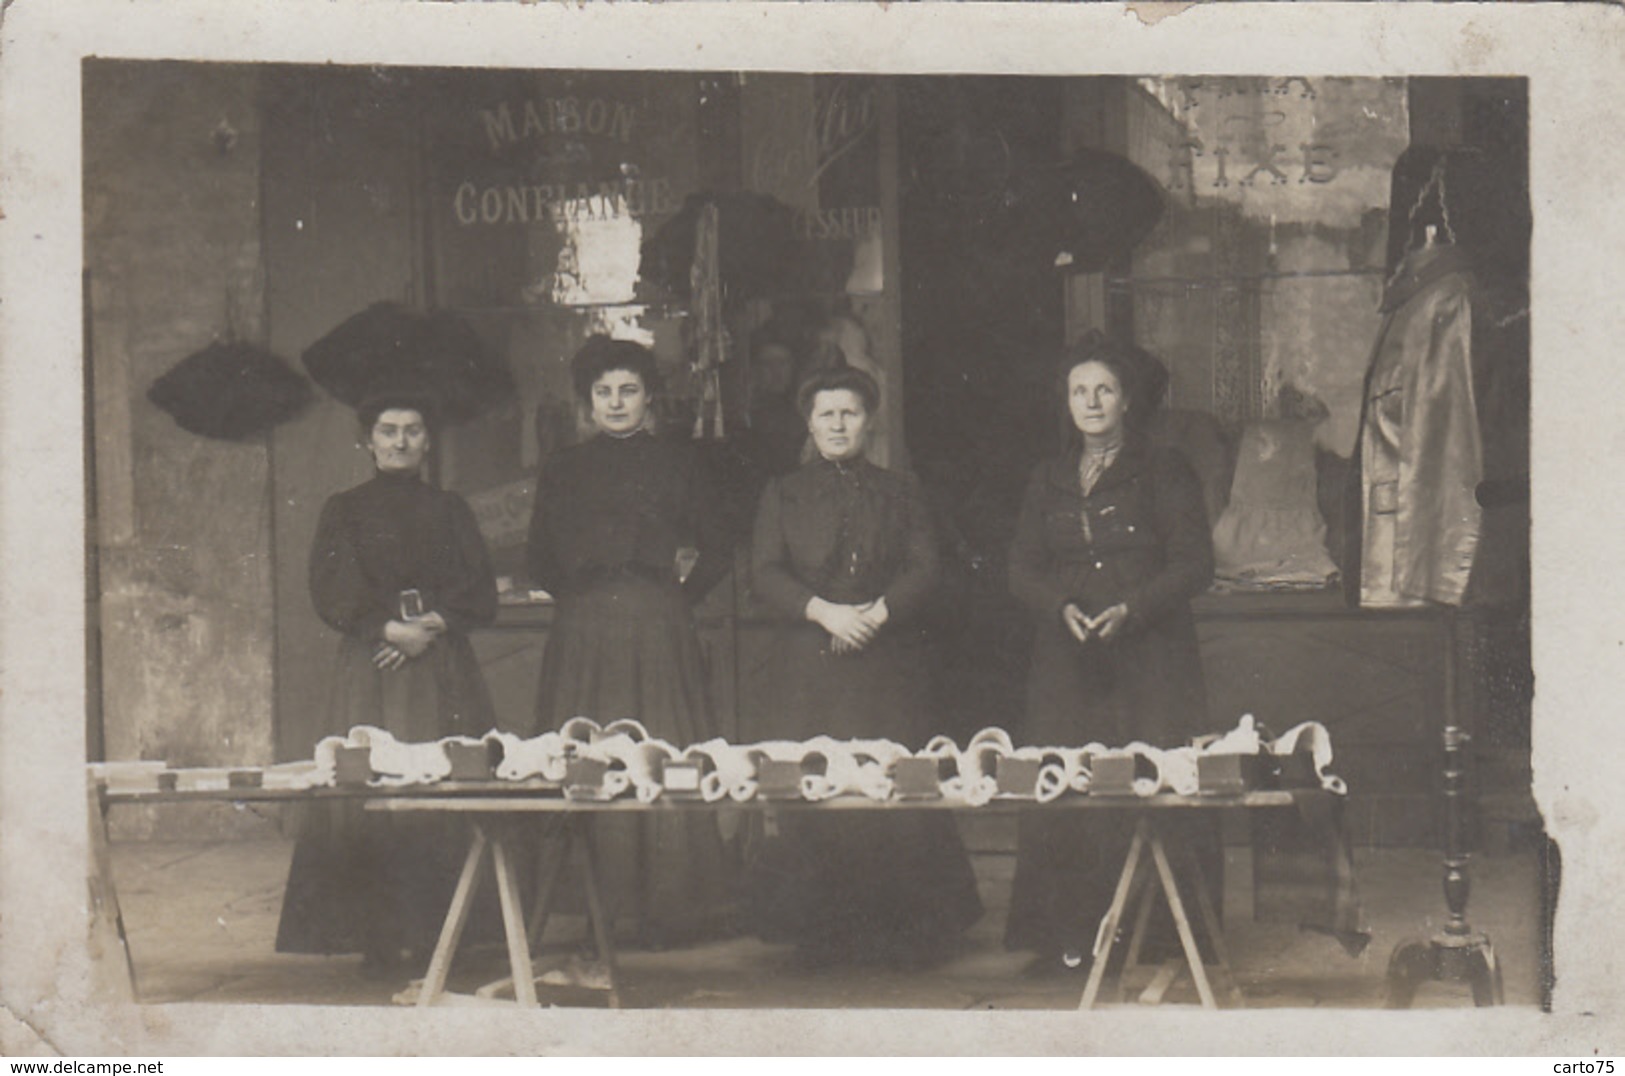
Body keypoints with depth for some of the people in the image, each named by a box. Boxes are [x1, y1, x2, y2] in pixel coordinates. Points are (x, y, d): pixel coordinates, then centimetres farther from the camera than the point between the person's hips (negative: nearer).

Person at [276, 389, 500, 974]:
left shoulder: (450, 510, 16)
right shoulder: (345, 511, 11)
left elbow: (481, 593, 7)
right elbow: (333, 593, -1)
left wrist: (432, 626, -10)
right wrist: (390, 629, -14)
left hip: (444, 665, 2)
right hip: (370, 668, -2)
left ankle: (439, 930, -5)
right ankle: (381, 940, -9)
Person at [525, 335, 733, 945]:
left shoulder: (677, 465, 12)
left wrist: (678, 587, 7)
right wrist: (583, 592, 8)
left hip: (659, 632, 0)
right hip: (582, 638, 0)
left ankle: (670, 910, -4)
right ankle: (589, 911, -4)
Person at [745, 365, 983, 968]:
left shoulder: (900, 493, 17)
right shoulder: (783, 495, 16)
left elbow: (924, 569, 6)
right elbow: (764, 574, 5)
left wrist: (877, 613, -12)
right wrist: (823, 611, -12)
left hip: (888, 665, 0)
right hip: (810, 669, 0)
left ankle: (899, 931, -4)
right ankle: (821, 933, -3)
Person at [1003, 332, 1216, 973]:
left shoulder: (1165, 474, 6)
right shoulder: (1048, 483, 18)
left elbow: (1194, 565, -1)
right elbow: (1023, 570, 12)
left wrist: (1131, 610, -14)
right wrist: (1062, 607, -8)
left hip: (1149, 661, -3)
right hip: (1066, 663, 3)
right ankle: (1071, 936, -3)